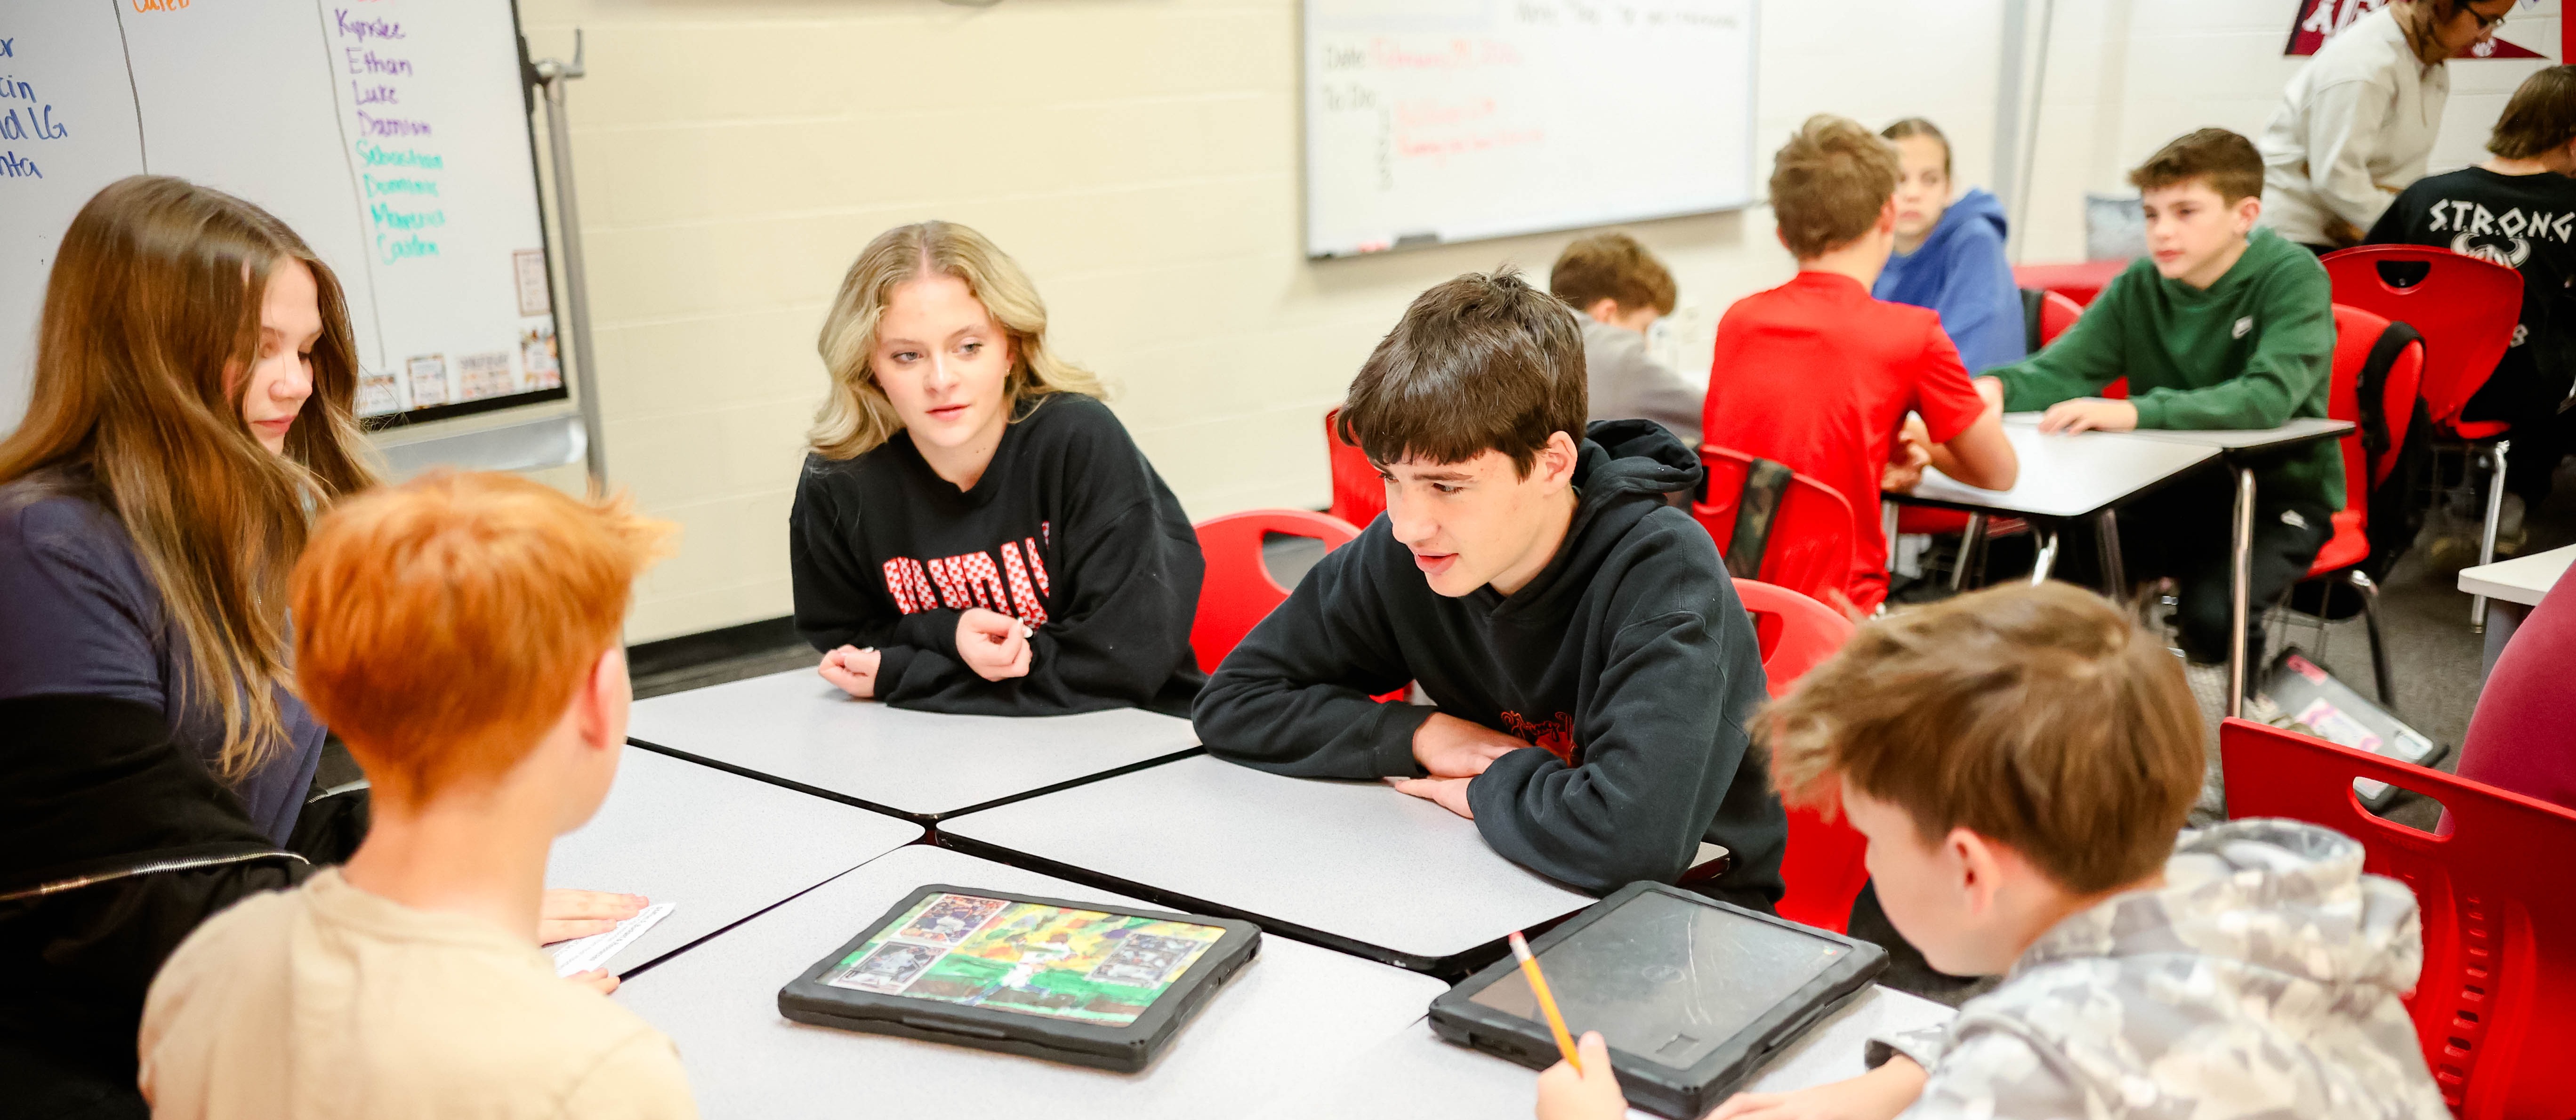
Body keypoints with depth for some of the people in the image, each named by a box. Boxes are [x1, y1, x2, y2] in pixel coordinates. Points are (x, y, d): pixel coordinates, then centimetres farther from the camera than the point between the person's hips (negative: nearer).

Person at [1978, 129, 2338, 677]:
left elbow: (2268, 397, -29)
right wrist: (1997, 388, -29)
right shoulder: (2140, 286, 0)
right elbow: (2059, 369, -4)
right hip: (2172, 485, 4)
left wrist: (2135, 413, -42)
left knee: (2211, 609, -30)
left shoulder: (2293, 276, -14)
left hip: (2279, 491, -4)